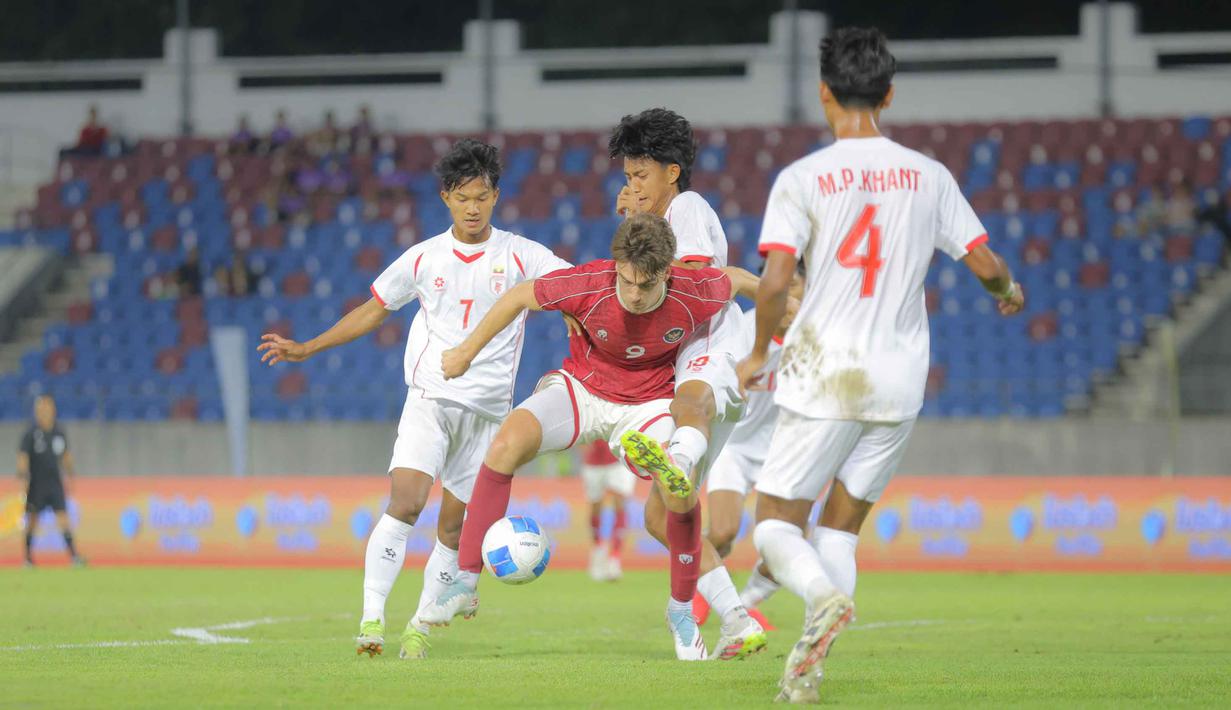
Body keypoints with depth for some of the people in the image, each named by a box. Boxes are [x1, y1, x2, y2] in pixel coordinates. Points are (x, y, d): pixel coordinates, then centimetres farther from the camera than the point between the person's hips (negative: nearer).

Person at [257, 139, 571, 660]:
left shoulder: (521, 256, 0)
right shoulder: (424, 259, 5)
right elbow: (373, 310, 15)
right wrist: (306, 349, 13)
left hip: (488, 408, 1)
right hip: (430, 397, -1)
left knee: (455, 525, 3)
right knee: (405, 502, -20)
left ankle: (420, 627, 16)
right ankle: (372, 618, -23)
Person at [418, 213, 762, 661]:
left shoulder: (695, 295, -24)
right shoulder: (589, 284, -27)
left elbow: (734, 280, 0)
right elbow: (520, 297, -10)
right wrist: (467, 352, -1)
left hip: (647, 402, 0)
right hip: (581, 387, 0)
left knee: (681, 494, -24)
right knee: (507, 443, -27)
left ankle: (681, 611, 4)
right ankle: (465, 585, -21)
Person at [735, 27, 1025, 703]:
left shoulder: (802, 179, -8)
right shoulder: (928, 176, 2)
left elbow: (774, 282, -16)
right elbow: (986, 264, 3)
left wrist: (758, 354, 1)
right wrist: (1009, 292, 27)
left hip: (824, 376, -4)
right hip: (899, 381, 4)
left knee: (775, 524, 7)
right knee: (840, 528, 14)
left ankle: (823, 595, -26)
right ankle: (807, 669, 0)